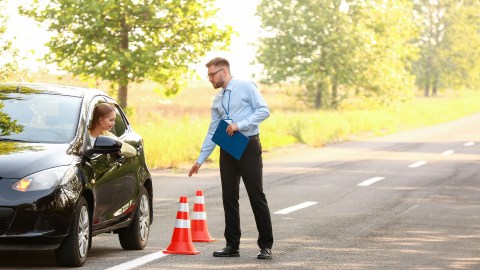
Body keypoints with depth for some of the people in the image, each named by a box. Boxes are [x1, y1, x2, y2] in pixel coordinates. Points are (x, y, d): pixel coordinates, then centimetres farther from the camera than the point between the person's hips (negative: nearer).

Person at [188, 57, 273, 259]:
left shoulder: (246, 88, -3)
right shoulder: (217, 100, 15)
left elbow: (264, 110, -12)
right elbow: (212, 133, 17)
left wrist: (239, 124, -19)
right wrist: (200, 160, 14)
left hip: (248, 147, -6)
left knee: (256, 196, -5)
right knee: (229, 198, 4)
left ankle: (265, 246, -1)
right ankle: (232, 246, 10)